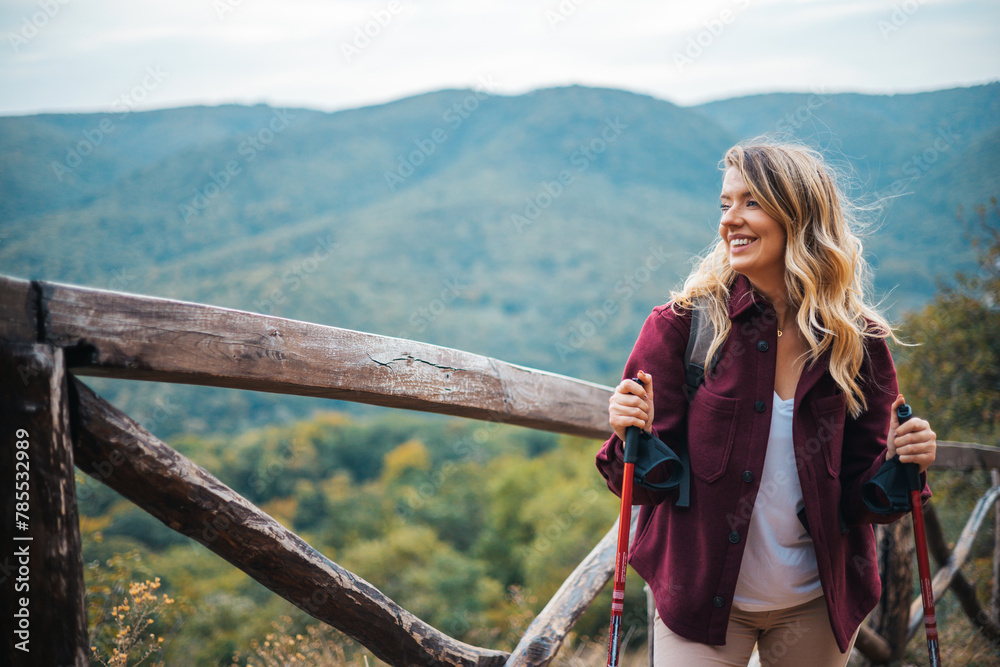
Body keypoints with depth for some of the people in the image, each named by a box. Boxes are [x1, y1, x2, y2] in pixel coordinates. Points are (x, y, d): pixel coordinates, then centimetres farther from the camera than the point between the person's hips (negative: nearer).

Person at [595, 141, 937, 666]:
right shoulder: (682, 325, -12)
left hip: (815, 606, 3)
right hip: (701, 596, -2)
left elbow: (859, 498, -2)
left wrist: (898, 466, -20)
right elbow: (648, 481, -10)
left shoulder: (857, 343, -6)